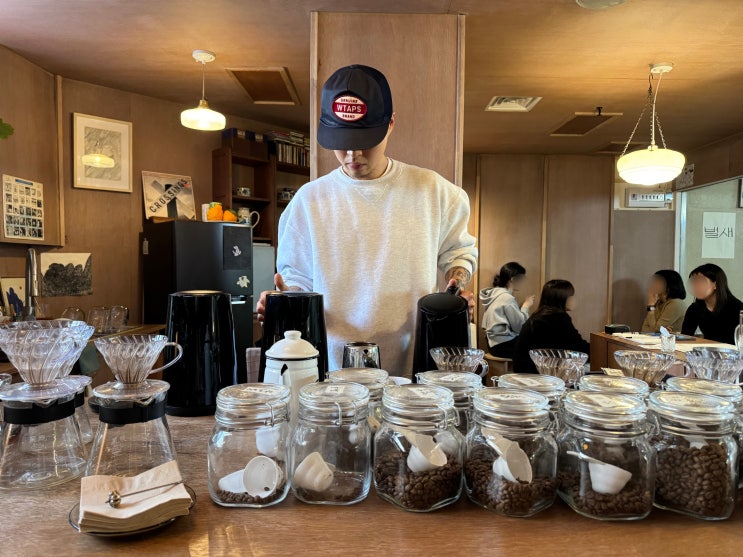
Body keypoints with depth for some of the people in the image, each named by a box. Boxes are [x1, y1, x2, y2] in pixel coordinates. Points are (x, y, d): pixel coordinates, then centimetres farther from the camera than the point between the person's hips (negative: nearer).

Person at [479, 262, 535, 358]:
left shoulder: (495, 293, 11)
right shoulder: (507, 298, -16)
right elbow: (519, 326, -16)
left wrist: (524, 306, 6)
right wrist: (526, 306, -5)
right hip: (503, 345, -10)